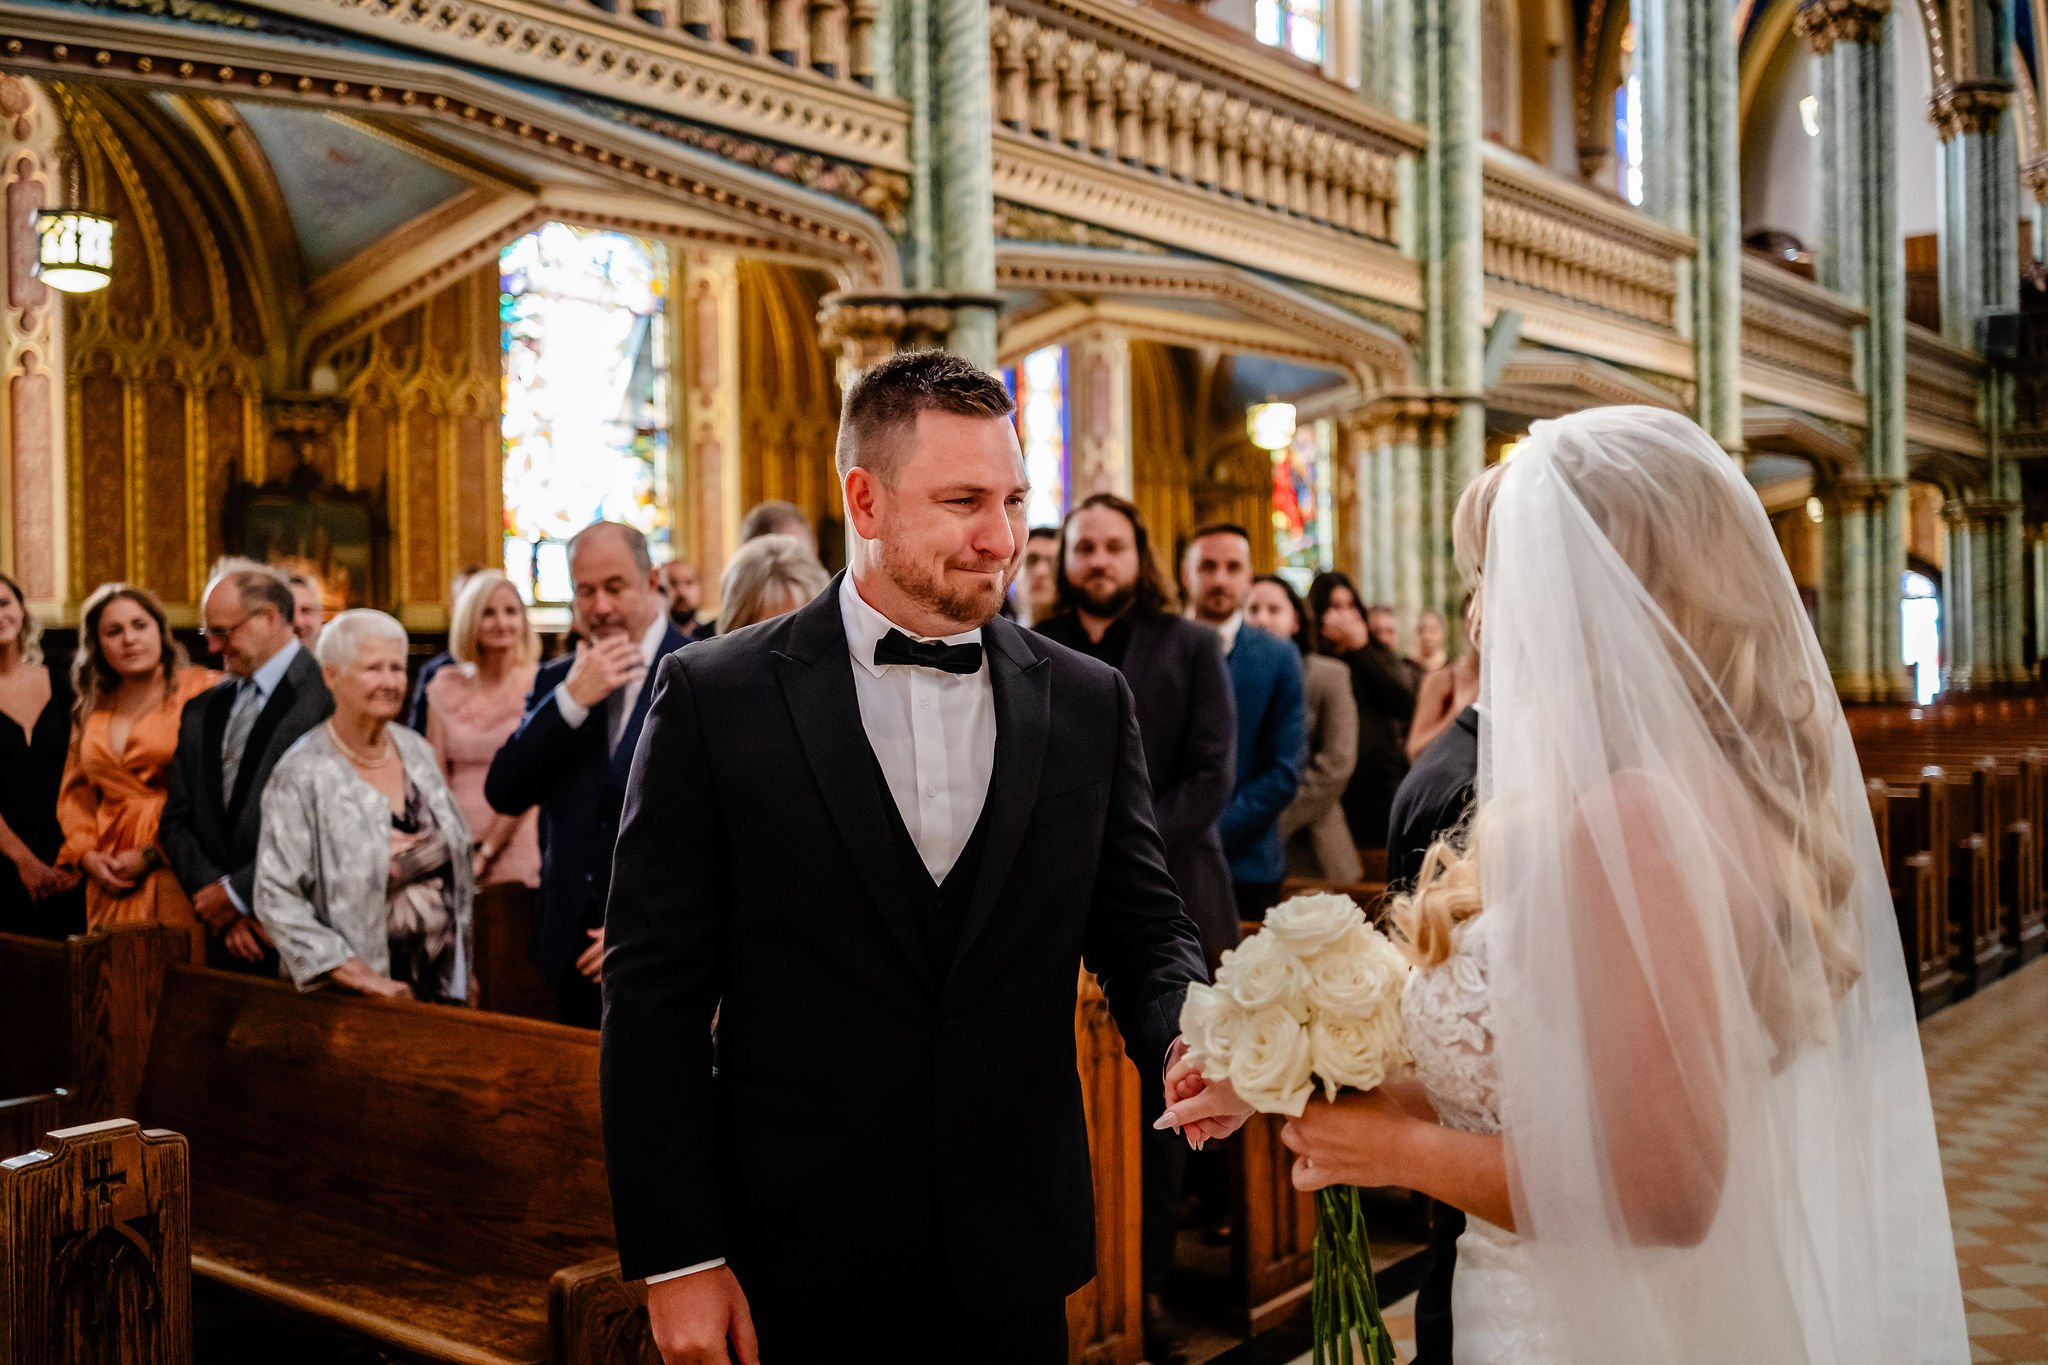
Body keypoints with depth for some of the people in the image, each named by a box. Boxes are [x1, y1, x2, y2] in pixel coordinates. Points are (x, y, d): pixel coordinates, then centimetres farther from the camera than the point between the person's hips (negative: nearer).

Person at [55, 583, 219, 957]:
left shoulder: (202, 690, -2)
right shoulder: (91, 711, 17)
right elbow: (74, 795, 21)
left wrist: (151, 854, -10)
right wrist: (86, 854, 4)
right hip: (112, 883, 5)